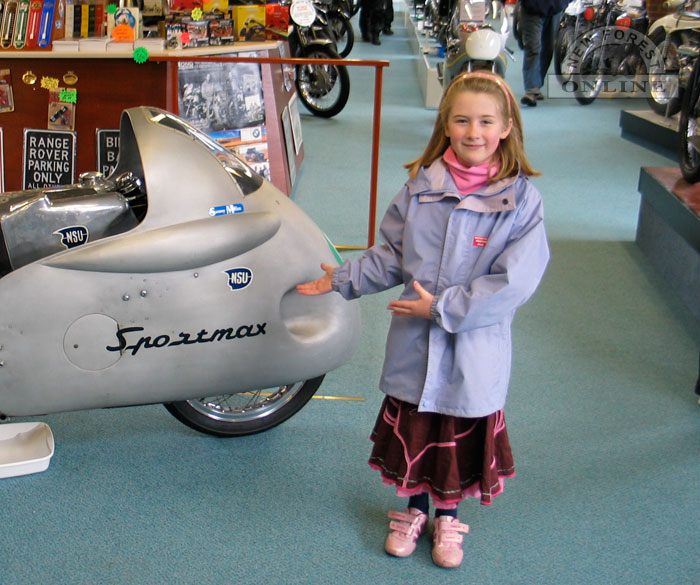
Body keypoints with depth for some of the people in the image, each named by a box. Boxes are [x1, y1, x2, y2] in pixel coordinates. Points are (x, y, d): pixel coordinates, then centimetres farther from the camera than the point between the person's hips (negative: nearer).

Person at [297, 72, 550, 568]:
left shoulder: (521, 198, -13)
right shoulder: (421, 184, -3)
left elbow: (513, 284, -18)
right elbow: (392, 255, 8)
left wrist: (442, 308, -19)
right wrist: (344, 279, 3)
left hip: (475, 349, -2)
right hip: (415, 344, 3)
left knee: (462, 435, 14)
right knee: (411, 429, 16)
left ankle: (447, 517, 40)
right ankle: (413, 510, 41)